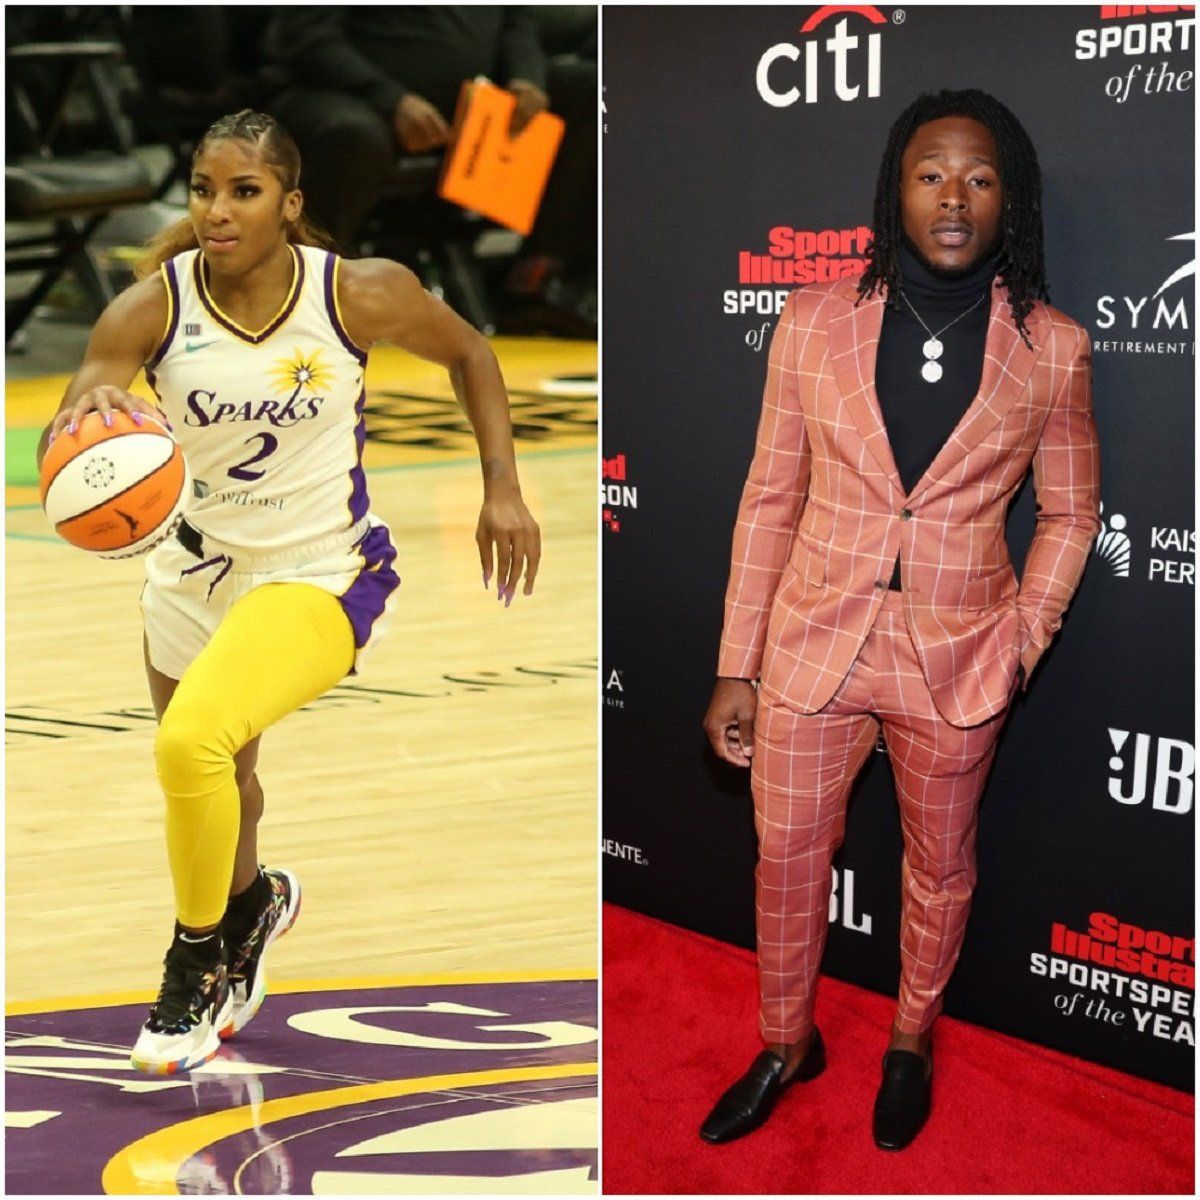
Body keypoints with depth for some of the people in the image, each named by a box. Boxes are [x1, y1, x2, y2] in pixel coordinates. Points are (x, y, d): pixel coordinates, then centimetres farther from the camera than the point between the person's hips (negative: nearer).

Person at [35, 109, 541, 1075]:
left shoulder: (361, 294, -16)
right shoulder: (150, 309, -14)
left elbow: (468, 352, 2)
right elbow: (59, 451, -22)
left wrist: (502, 490, -4)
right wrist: (87, 416, -45)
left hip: (322, 575, -4)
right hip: (195, 570, 4)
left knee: (193, 741, -28)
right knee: (215, 781, 22)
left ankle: (200, 958, 0)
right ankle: (251, 905, 59)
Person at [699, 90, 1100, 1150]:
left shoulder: (1053, 350, -6)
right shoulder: (815, 322, -5)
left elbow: (1069, 514, 6)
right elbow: (771, 500, -1)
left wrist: (1018, 647, -6)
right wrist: (737, 668, -1)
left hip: (955, 662, 0)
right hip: (811, 645, 1)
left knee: (939, 868, 18)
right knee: (787, 858, 14)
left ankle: (912, 1042, 45)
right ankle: (786, 1044, 40)